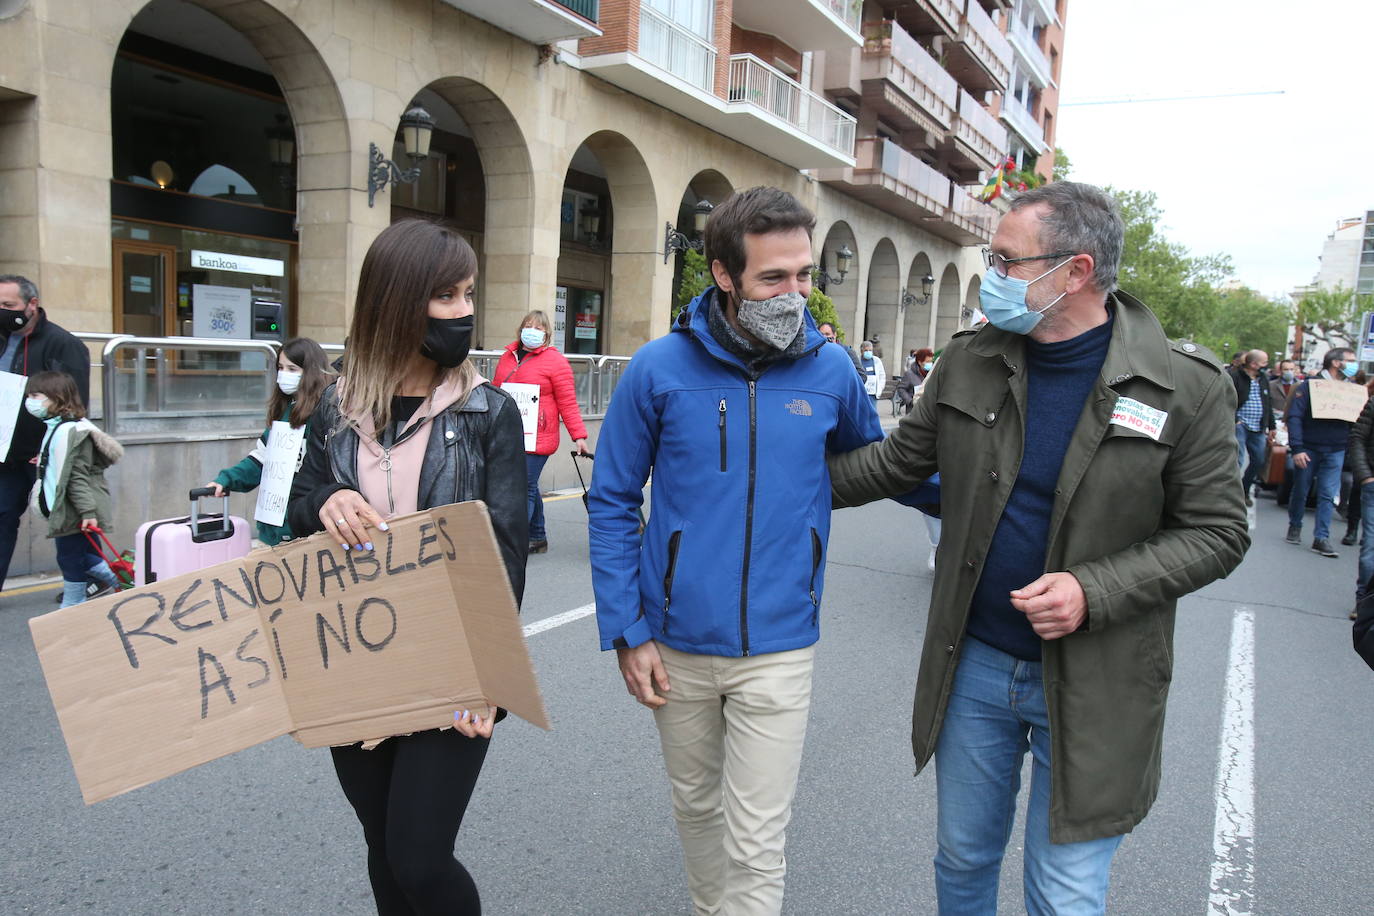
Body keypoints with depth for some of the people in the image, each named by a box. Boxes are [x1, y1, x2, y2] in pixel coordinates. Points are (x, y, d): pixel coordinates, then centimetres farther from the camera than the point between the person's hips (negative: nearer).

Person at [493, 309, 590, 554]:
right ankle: (537, 538, 26)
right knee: (528, 488, 15)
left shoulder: (555, 361, -3)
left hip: (536, 439, -6)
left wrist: (579, 436, -10)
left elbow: (568, 403, -6)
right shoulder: (508, 357, 15)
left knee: (525, 489, -8)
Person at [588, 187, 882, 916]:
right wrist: (626, 632, -6)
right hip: (677, 647, 1)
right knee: (695, 803, 22)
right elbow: (612, 503, -2)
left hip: (778, 650, -1)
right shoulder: (660, 368, -9)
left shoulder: (830, 370, -5)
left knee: (756, 844, 3)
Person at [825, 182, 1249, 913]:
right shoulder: (970, 361, -2)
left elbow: (1215, 532, -8)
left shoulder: (1186, 387, -12)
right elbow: (898, 461, 8)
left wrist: (1093, 592, -21)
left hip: (1090, 688, -3)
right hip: (972, 663, 4)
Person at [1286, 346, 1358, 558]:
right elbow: (1294, 417, -10)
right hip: (1308, 449, -3)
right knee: (1300, 490, 9)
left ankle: (1321, 538, 1)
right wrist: (1296, 448, -17)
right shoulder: (1310, 385, -6)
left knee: (1328, 494, -2)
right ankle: (1295, 527, 28)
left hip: (1335, 452, 3)